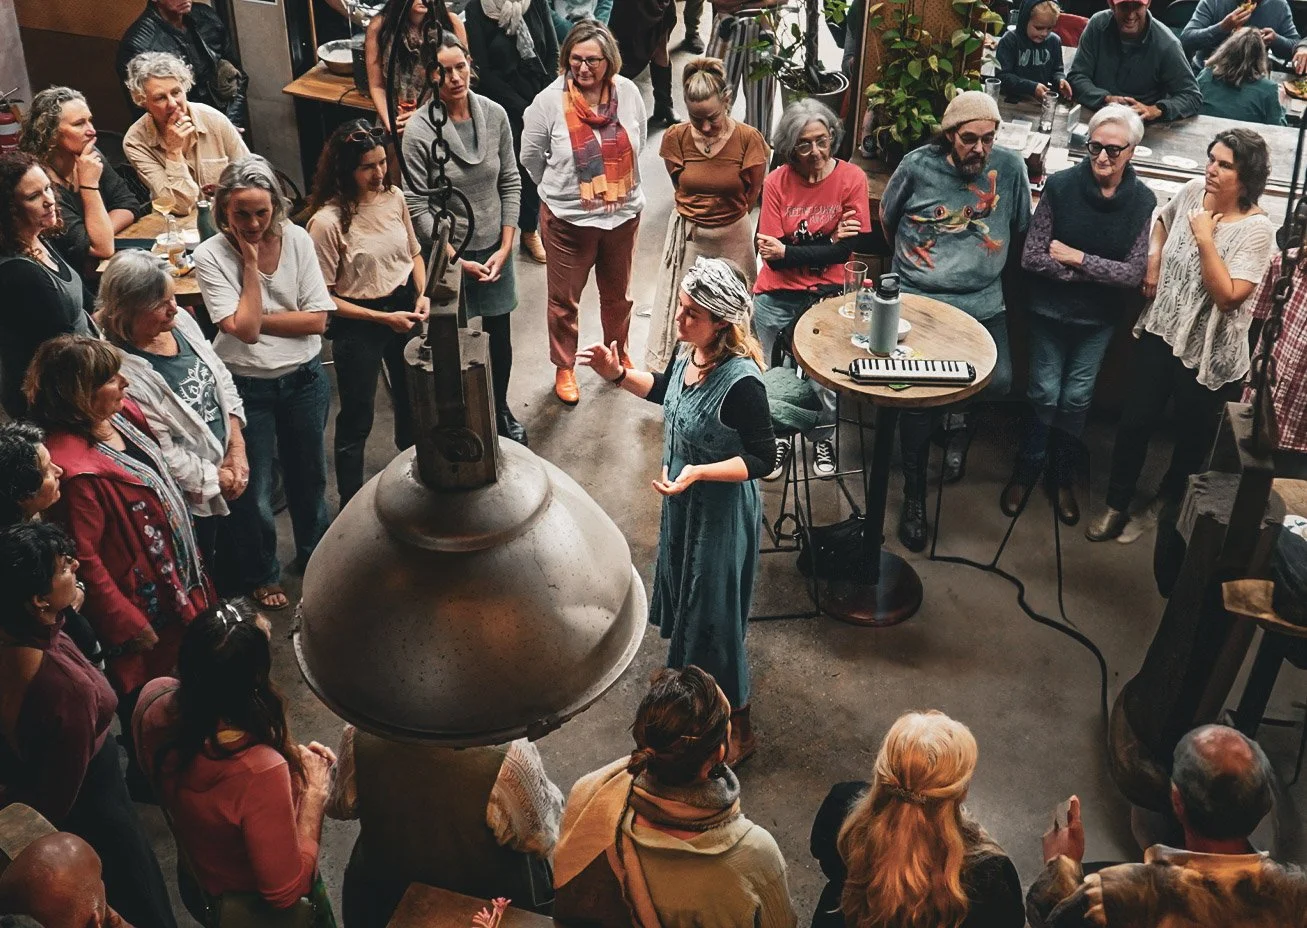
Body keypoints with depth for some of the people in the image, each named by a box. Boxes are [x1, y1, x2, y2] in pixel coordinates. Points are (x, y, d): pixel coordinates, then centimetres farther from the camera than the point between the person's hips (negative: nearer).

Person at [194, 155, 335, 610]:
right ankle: (261, 574, 34)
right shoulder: (211, 256, -15)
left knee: (309, 474, 21)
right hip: (247, 386, -3)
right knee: (253, 489, 10)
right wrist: (251, 262, -21)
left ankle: (315, 554, 46)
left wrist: (257, 318, -16)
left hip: (303, 379, 3)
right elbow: (244, 328, -24)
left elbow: (317, 319, -10)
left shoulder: (296, 239, -7)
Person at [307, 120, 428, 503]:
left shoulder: (394, 196, -5)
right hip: (358, 324, -6)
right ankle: (351, 503, 27)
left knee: (412, 399, 23)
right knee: (356, 419, 8)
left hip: (404, 308, 6)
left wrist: (422, 294, -7)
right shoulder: (327, 221, -22)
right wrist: (382, 318, -20)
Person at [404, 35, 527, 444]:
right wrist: (459, 261, -15)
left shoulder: (494, 114, -7)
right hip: (448, 256, -3)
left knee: (499, 340, 16)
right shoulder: (419, 132, -18)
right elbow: (418, 210, -15)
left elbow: (511, 183, 0)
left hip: (494, 250, 4)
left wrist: (505, 247, -5)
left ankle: (501, 412, 41)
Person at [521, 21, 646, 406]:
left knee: (618, 294, 22)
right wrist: (560, 190, 9)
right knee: (564, 299, 11)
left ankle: (618, 353, 47)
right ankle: (564, 368, 32)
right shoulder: (549, 101, -16)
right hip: (569, 217, -3)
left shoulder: (628, 92, -8)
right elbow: (531, 157, -2)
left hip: (623, 213, 3)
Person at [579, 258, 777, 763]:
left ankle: (736, 726, 26)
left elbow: (763, 458, -24)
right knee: (683, 587, 27)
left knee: (715, 611, 6)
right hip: (685, 500, 9)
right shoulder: (692, 352, -8)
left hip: (721, 510, -9)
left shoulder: (741, 381, -32)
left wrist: (698, 473, -33)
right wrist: (618, 374, -1)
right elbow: (668, 390, 13)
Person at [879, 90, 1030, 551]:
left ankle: (960, 429, 20)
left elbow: (1021, 229, 13)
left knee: (999, 381, -17)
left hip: (982, 301, 2)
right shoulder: (917, 166, -4)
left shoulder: (1010, 167, -1)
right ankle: (914, 494, 3)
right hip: (918, 297, -2)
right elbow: (887, 220, 13)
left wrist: (986, 267, 14)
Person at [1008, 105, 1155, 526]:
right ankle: (1026, 471, 28)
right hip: (1050, 311, -1)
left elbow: (1134, 273, -15)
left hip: (1099, 319, 1)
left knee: (1077, 397, 12)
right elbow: (1031, 257, -18)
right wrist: (1097, 273, -19)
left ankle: (1063, 477, 31)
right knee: (1045, 393, 7)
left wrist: (1077, 258, -20)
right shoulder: (1061, 186, -17)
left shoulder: (1143, 201, -11)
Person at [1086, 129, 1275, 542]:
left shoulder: (1256, 229, -19)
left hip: (1207, 351, -4)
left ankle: (1169, 500, 40)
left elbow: (1229, 296, -27)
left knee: (1193, 436, 14)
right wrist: (1153, 260, 5)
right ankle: (1117, 504, 23)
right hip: (1160, 331, 4)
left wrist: (1205, 238, -27)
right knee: (1135, 421, 7)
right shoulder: (1193, 192, -3)